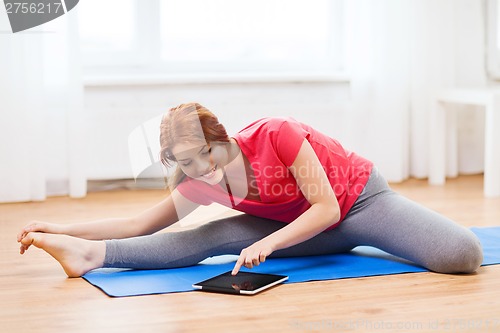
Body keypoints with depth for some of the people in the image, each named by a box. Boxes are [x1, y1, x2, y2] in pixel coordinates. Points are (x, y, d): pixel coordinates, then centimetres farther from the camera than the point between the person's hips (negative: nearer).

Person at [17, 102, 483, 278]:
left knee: (463, 257, -27)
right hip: (306, 230, 4)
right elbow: (141, 224, -4)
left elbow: (327, 208, -26)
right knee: (211, 237, -18)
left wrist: (267, 243, -36)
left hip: (359, 200, -3)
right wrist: (62, 228, -10)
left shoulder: (274, 135, -29)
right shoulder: (200, 184, -10)